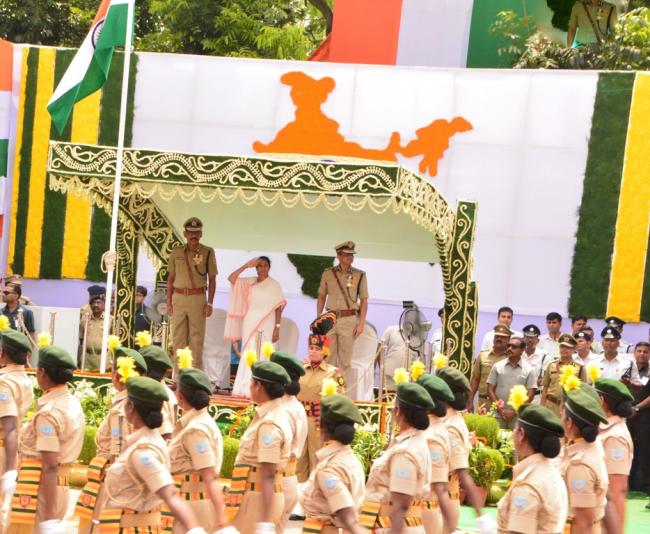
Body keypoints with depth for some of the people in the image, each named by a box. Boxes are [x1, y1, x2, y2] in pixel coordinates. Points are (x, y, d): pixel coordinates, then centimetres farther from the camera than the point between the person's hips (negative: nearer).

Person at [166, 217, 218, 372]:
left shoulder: (207, 252, 0)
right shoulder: (176, 252, 7)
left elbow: (212, 280, 1)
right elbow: (171, 278, 12)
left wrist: (209, 303, -5)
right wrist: (169, 301, 7)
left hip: (198, 298, -3)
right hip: (178, 298, 3)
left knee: (196, 338, -3)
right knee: (178, 337, 5)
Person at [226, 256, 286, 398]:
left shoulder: (274, 285, 1)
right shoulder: (250, 282, 8)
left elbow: (278, 308, -1)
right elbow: (231, 279, 0)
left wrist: (277, 327, -8)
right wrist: (246, 265, -5)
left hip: (266, 324, -3)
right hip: (250, 322, 3)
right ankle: (246, 389, 6)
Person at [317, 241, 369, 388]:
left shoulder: (360, 275, 1)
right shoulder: (328, 274, 5)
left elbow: (364, 301, 3)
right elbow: (321, 297, 14)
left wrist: (361, 323, -4)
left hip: (349, 319, -2)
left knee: (345, 360, 0)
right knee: (329, 358, 6)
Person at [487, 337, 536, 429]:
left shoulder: (529, 370, 3)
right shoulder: (497, 367, 7)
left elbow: (530, 395, 0)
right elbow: (490, 390, 6)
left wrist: (514, 412, -8)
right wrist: (500, 410, -5)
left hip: (518, 416, -1)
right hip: (498, 415, 1)